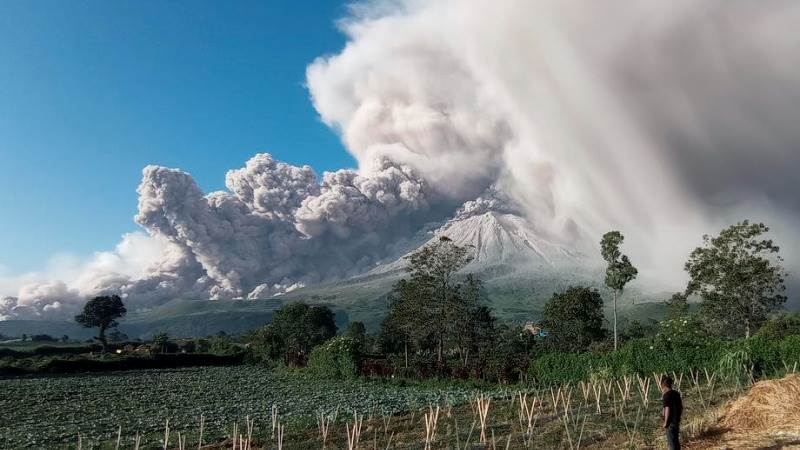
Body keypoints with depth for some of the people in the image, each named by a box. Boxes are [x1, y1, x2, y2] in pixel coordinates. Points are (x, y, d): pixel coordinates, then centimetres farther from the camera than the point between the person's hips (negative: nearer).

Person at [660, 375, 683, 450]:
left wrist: (665, 423, -13)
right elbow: (681, 408, 13)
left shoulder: (667, 395, -18)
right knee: (676, 441, 20)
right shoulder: (676, 393, 6)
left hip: (671, 422, -8)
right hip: (677, 421, 8)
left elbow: (667, 410, -21)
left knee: (671, 442, 2)